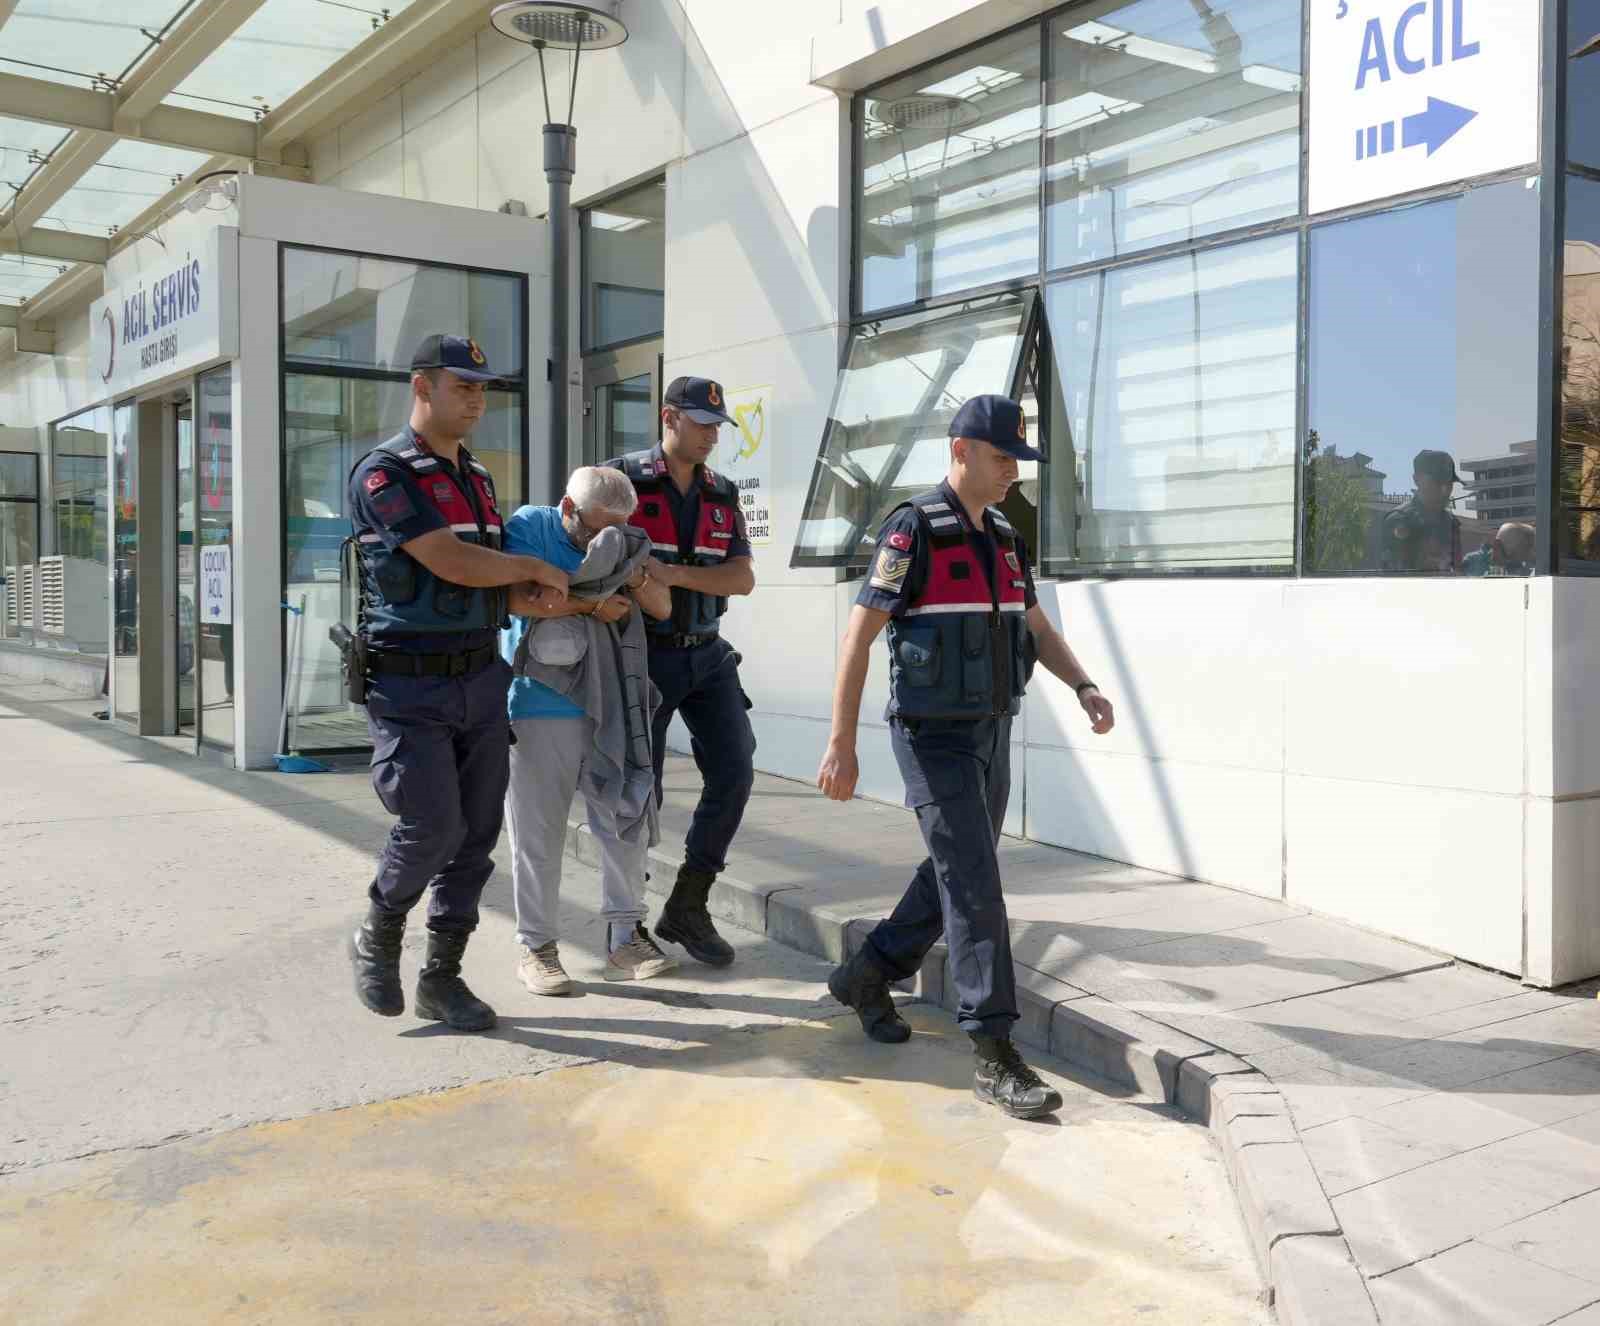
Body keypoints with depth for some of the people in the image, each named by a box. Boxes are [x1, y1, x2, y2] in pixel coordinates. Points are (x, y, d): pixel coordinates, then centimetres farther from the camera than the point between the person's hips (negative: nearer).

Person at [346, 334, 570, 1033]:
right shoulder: (384, 472, -10)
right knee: (432, 825, -13)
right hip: (409, 688, -7)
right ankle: (377, 942, 15)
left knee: (476, 832, 6)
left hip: (481, 681, 7)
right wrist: (538, 569, -6)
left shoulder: (478, 478, 15)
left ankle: (442, 977, 18)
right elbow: (453, 563, -20)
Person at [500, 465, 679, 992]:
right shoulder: (528, 526, -5)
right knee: (538, 834, 1)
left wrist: (638, 579, -14)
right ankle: (537, 948, 12)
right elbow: (517, 598, -20)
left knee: (624, 823, 5)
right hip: (538, 707, -4)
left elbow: (662, 608, 7)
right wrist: (591, 605, -18)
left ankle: (626, 939, 17)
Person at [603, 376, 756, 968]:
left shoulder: (722, 496, 6)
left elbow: (743, 578, -5)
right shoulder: (621, 480, -8)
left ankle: (687, 909, 6)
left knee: (733, 773, -6)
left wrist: (673, 574, -21)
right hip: (645, 657, -5)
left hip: (707, 654, 5)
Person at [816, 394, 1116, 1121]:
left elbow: (1036, 627, 17)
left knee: (956, 879, 16)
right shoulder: (913, 530, -15)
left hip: (989, 734, 8)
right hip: (933, 739, -8)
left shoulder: (1001, 537, 11)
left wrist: (1086, 689, -1)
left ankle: (867, 978, 35)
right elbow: (857, 636, -16)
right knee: (976, 888, -12)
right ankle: (996, 1058, -8)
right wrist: (841, 745, -18)